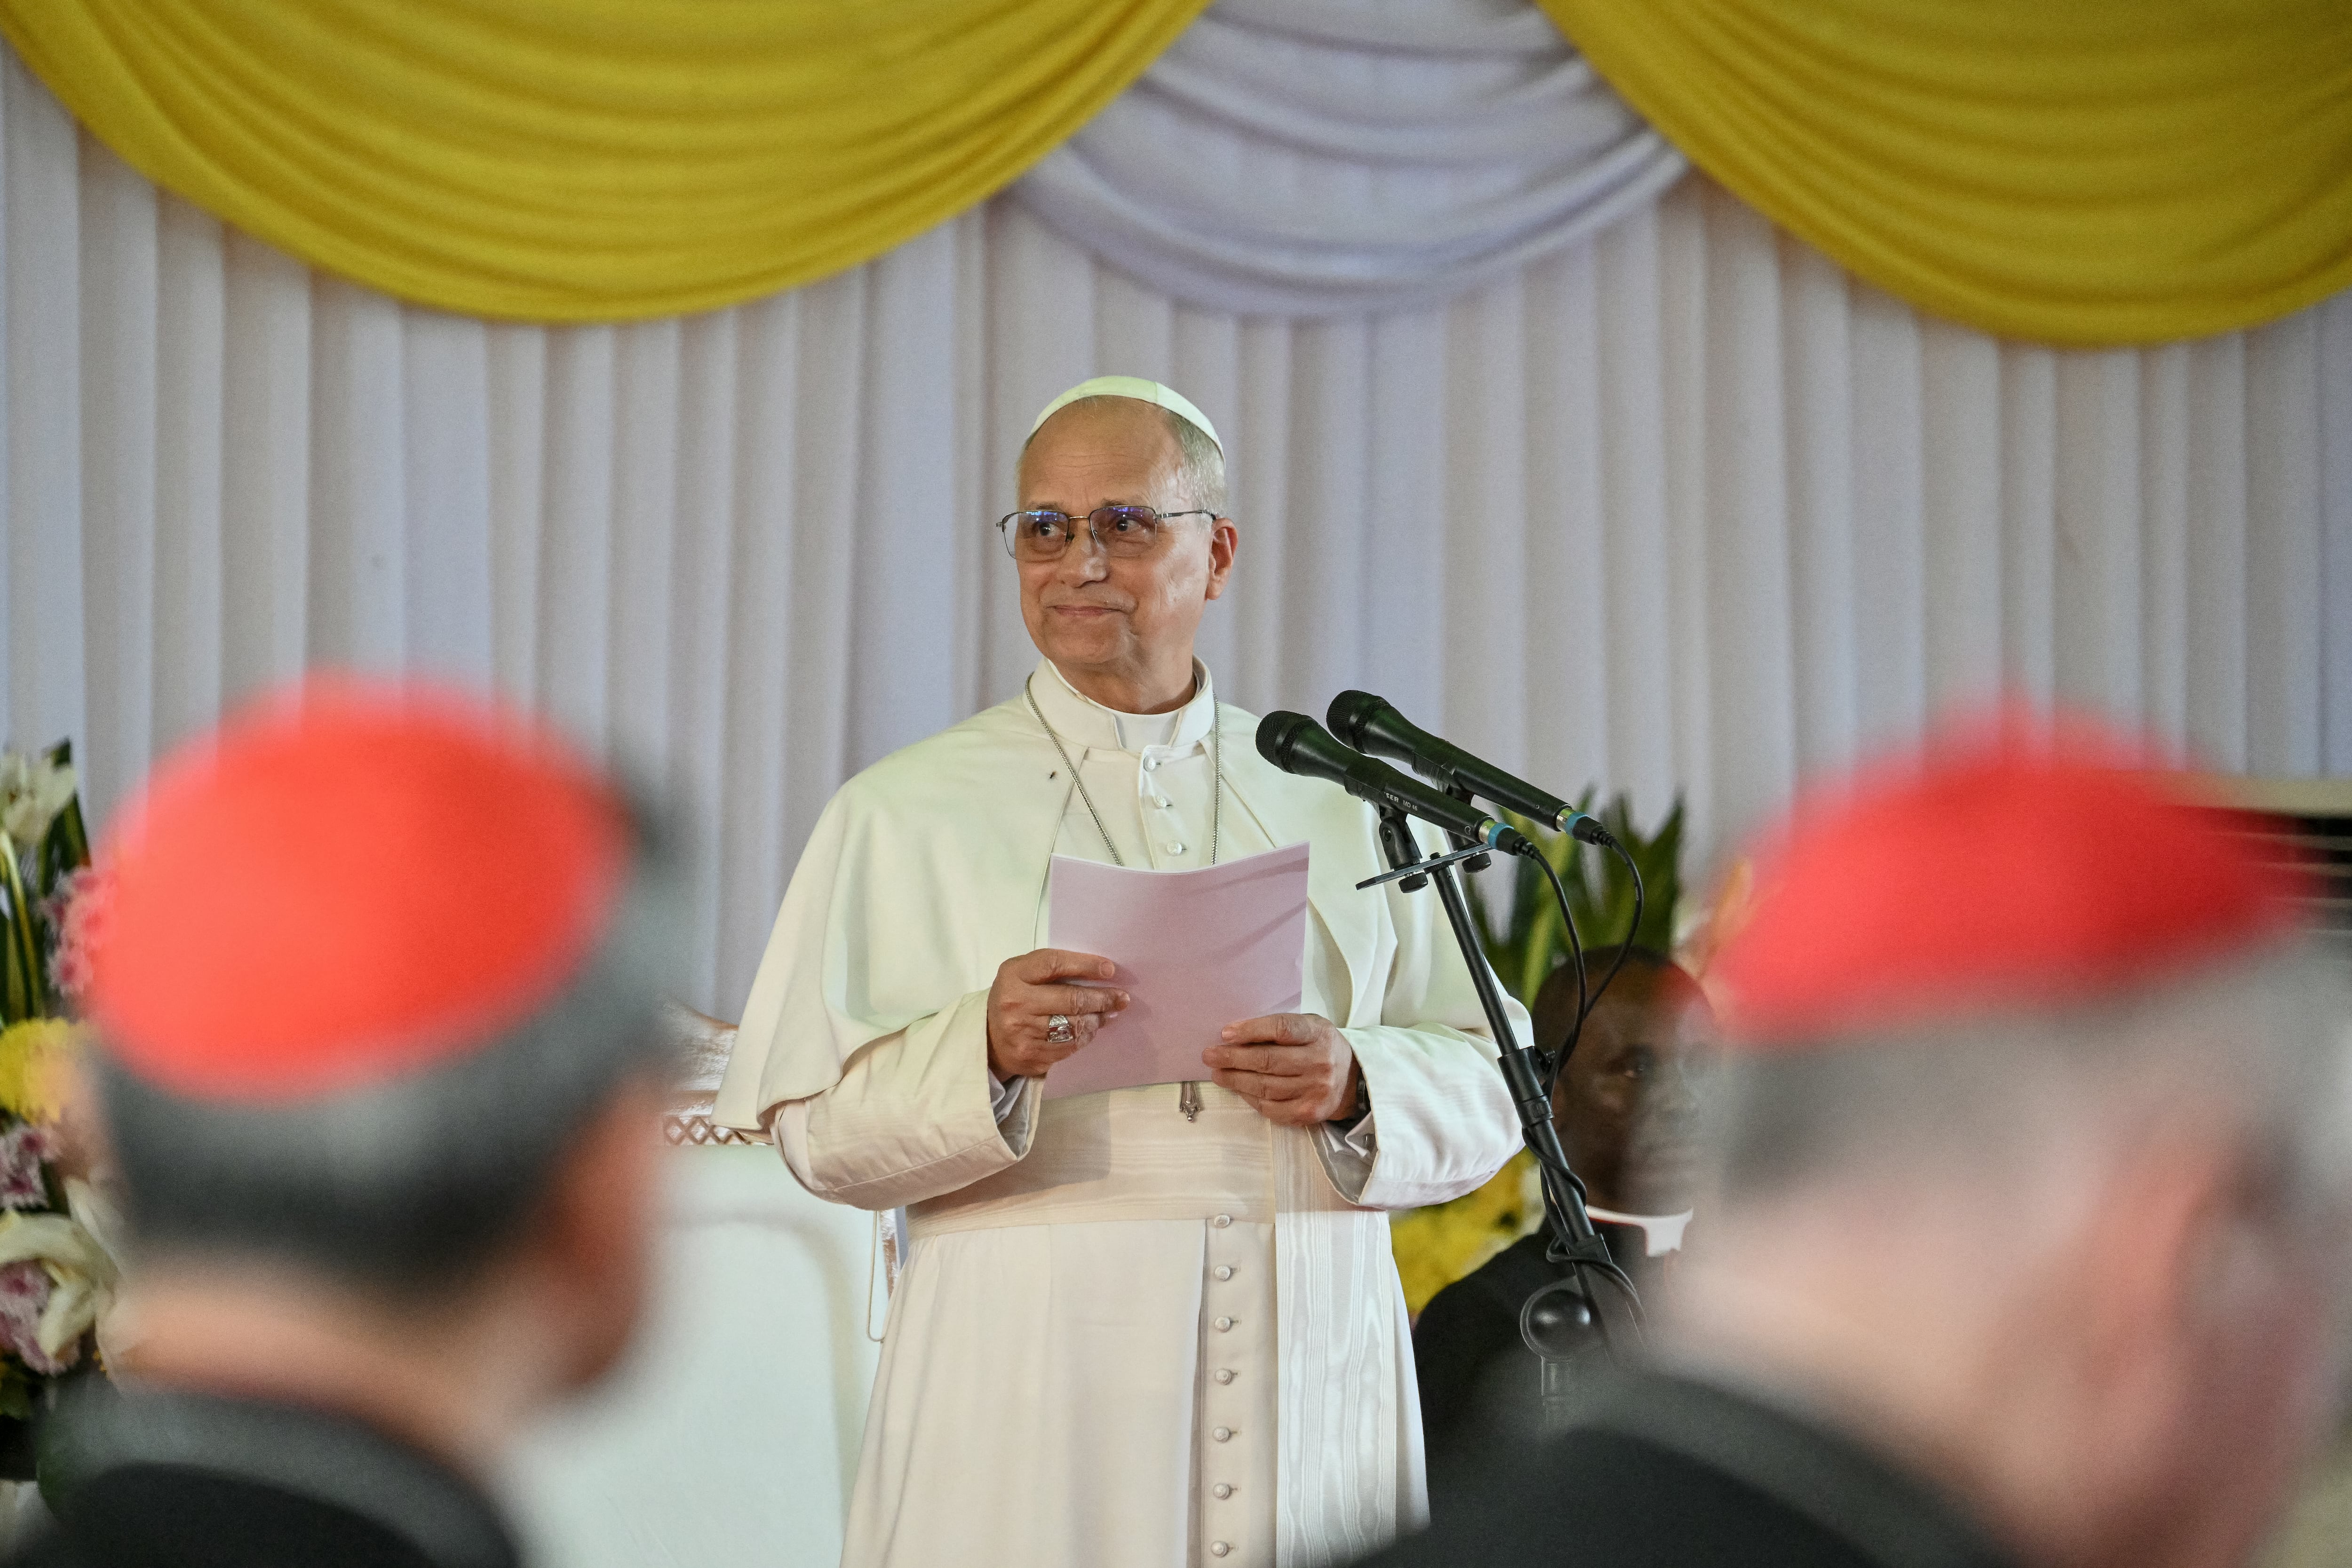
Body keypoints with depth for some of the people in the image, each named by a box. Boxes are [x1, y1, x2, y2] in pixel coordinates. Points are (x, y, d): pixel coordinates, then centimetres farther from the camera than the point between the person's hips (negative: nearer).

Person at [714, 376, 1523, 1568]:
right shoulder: (906, 816, 7)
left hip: (1312, 1381, 2)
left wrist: (1353, 1086, -11)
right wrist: (982, 1052, -20)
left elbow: (1485, 1100, 8)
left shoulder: (1338, 810, 14)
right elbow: (820, 1130, -3)